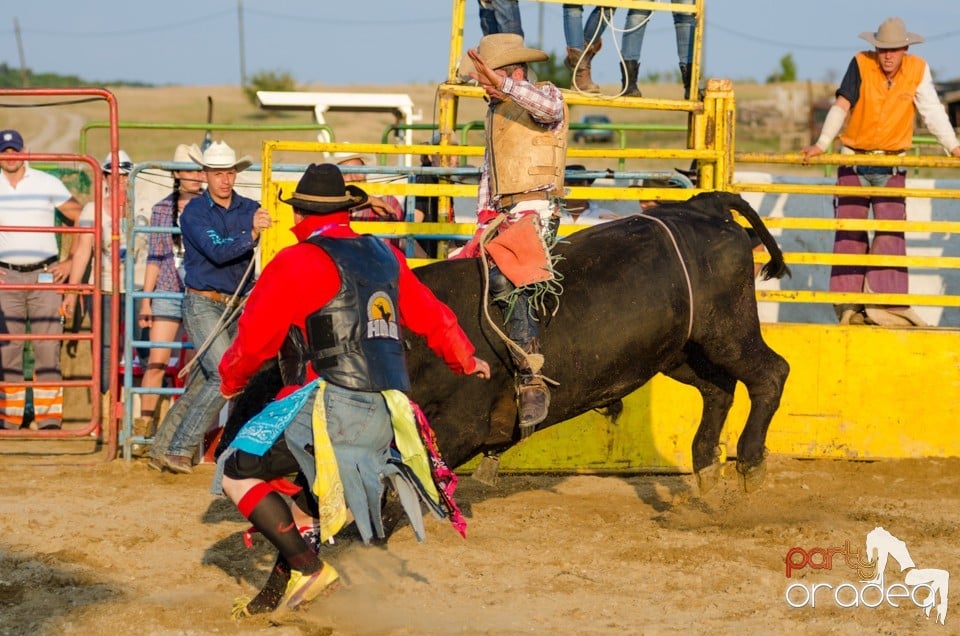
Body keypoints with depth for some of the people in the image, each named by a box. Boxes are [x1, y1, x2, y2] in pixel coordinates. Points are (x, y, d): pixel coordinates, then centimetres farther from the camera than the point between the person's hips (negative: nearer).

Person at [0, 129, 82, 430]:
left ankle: (50, 417, -3)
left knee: (48, 347, -6)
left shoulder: (48, 184, 3)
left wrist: (72, 262, -1)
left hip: (46, 274, -1)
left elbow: (83, 220, 5)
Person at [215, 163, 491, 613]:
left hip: (332, 406, -8)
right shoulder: (386, 257, 14)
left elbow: (256, 336, -5)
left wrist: (231, 381, 16)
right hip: (383, 416, 8)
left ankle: (308, 568, -13)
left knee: (237, 474, -4)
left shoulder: (297, 263, -7)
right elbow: (430, 315, 26)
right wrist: (465, 360, 44)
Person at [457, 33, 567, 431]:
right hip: (502, 216, 9)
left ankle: (532, 382, -34)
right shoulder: (495, 112, 21)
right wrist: (483, 222, 15)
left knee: (506, 281, -30)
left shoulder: (541, 96, -2)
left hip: (536, 212, -9)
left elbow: (549, 106, -30)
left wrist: (502, 85, -40)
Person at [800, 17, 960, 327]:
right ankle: (850, 307, 3)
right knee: (849, 232, 0)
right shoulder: (861, 64, -12)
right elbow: (841, 106, -17)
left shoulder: (918, 70, -7)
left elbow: (933, 111, -6)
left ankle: (886, 303, -12)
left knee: (891, 231, -8)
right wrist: (821, 144, -26)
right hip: (855, 160, -1)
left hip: (892, 166, 1)